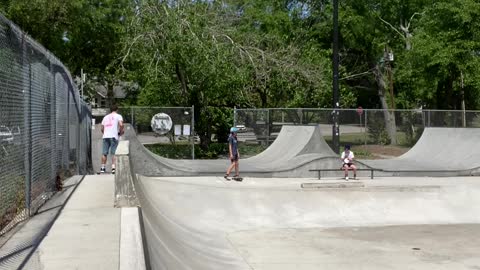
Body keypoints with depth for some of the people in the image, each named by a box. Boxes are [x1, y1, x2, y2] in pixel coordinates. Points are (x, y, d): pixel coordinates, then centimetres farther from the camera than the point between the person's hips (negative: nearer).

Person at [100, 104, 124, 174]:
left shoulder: (105, 117, 22)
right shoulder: (118, 116, 8)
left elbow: (102, 128, 17)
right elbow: (121, 125, -10)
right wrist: (121, 132, 5)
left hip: (105, 136, 4)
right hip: (114, 136, -4)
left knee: (104, 153, 8)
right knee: (114, 153, -3)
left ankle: (103, 168, 11)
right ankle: (113, 167, -11)